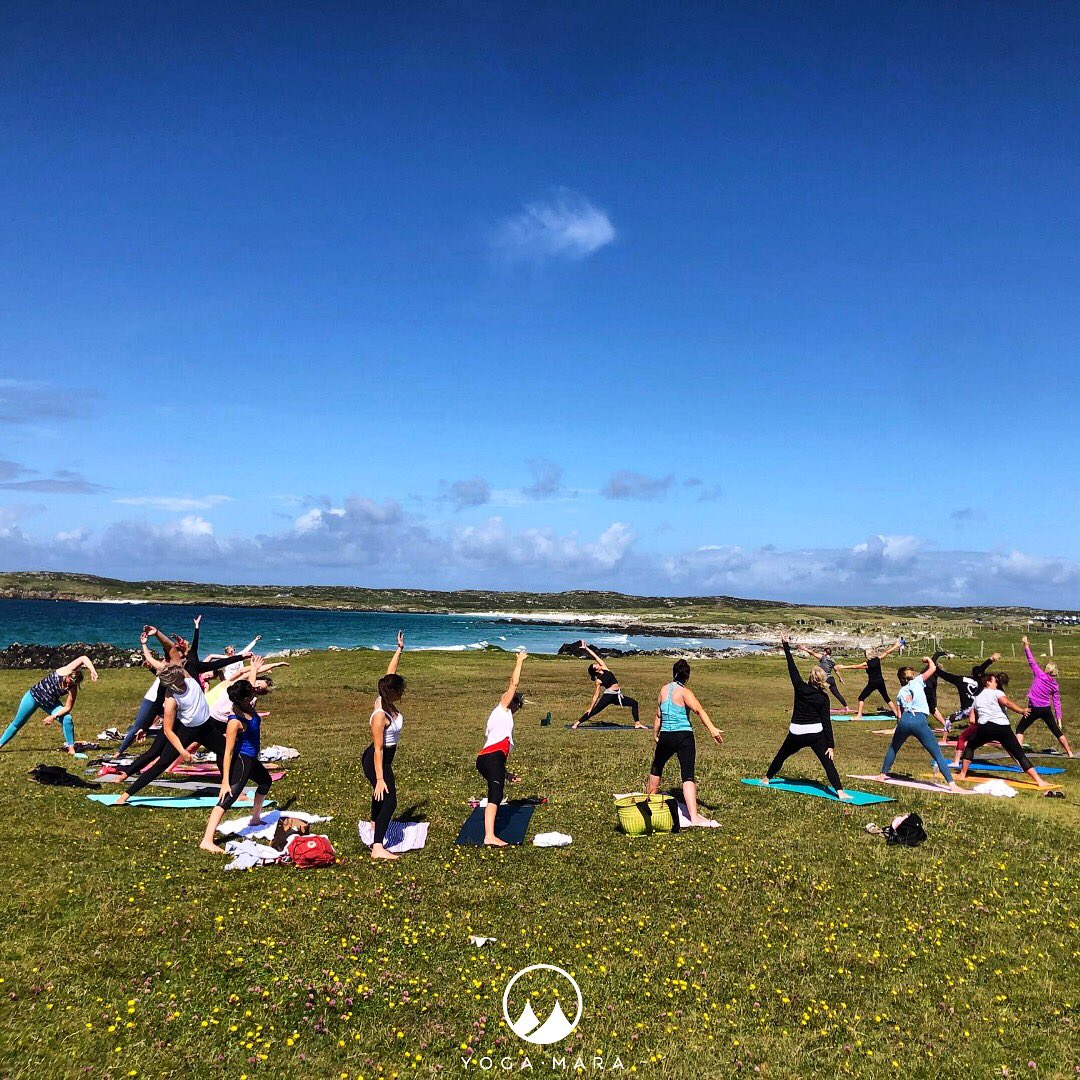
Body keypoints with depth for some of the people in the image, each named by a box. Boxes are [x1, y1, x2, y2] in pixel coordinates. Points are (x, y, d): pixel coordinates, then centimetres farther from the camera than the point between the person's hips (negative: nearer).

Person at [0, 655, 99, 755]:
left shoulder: (73, 689, -22)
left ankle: (71, 748, -6)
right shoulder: (64, 671, -30)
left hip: (50, 703, 2)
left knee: (68, 719, -17)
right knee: (17, 723, 10)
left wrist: (54, 716, -26)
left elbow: (68, 707, -14)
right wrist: (92, 671, -58)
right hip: (34, 696, -2)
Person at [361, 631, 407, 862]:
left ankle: (375, 823, 58)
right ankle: (378, 848, -11)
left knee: (382, 794, 32)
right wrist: (380, 779, -26)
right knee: (389, 801, -11)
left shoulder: (386, 702, -8)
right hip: (376, 762, -10)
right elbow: (378, 749, -29)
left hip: (384, 759, 10)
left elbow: (390, 672, 5)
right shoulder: (380, 715, -31)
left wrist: (400, 649, 5)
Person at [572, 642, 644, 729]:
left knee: (634, 703, 5)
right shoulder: (598, 680, -8)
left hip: (617, 695, 6)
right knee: (594, 711, -8)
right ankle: (577, 723, 0)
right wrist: (590, 707, -6)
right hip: (608, 696, -6)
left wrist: (586, 648, 8)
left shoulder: (604, 668, 4)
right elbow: (596, 695, -5)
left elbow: (595, 656, 3)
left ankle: (637, 723, 8)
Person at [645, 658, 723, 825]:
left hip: (665, 736, 5)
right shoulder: (685, 692, -7)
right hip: (684, 736, -4)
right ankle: (694, 816, -19)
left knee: (657, 767, 27)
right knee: (688, 776, -9)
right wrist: (712, 729, -34)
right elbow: (699, 710, -24)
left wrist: (655, 735, 26)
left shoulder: (663, 690, 7)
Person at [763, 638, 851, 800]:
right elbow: (827, 722, -7)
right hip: (816, 734, -1)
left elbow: (792, 668, 0)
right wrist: (831, 745, -6)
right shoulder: (823, 697, -5)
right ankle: (840, 791, -18)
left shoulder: (800, 688, -7)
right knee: (828, 762, -5)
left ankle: (767, 779, 37)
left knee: (781, 756, 20)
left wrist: (786, 647, 6)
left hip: (796, 734, 1)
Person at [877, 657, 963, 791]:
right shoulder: (917, 681, 14)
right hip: (919, 721, -4)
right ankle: (952, 784, -9)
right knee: (938, 754, -1)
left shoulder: (900, 692, 25)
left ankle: (883, 774, 31)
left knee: (893, 748, 28)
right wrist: (928, 659, 30)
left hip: (904, 720, 4)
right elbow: (933, 668, 12)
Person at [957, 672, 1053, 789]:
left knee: (970, 746, 26)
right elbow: (1007, 702, -11)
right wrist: (1022, 711, -12)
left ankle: (963, 774, 22)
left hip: (985, 727, 2)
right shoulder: (996, 692, 13)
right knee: (1020, 754, 1)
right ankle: (1039, 781, -5)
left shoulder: (977, 697, 26)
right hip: (1002, 727, -2)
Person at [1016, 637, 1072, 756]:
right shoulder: (1055, 684, 3)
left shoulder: (1039, 675, -9)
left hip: (1034, 709, -4)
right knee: (1057, 731, 18)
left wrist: (1026, 646, 0)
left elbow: (1031, 661, -7)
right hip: (1047, 710, 4)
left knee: (1020, 729, 4)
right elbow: (1057, 703, 4)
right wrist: (1058, 718, 8)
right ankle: (1070, 752, 26)